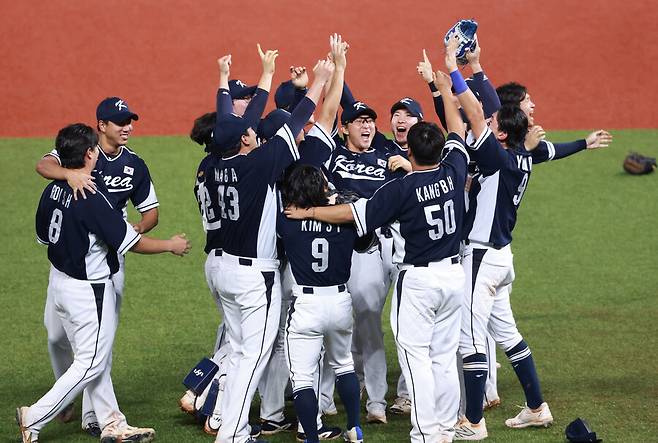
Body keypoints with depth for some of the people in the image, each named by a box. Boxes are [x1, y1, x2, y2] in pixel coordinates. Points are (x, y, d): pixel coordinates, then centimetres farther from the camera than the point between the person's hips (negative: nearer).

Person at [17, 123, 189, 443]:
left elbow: (43, 236, 12)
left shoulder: (52, 190, -1)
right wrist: (171, 245, -4)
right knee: (91, 363, 2)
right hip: (89, 290, -9)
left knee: (95, 358, 17)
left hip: (59, 281, 9)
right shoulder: (92, 199, -25)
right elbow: (130, 243, -20)